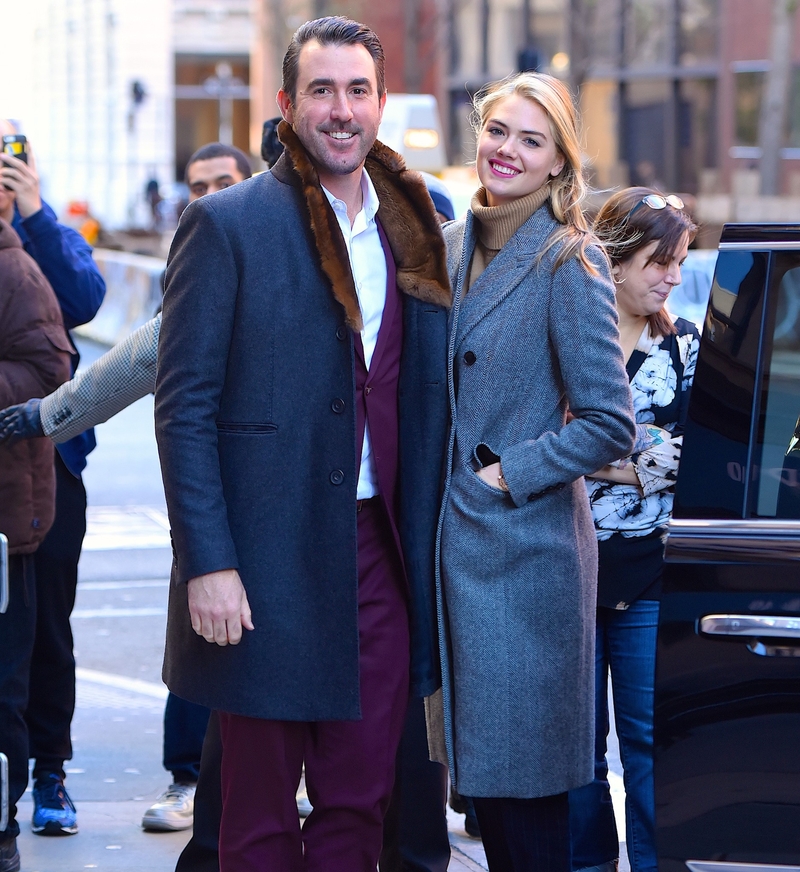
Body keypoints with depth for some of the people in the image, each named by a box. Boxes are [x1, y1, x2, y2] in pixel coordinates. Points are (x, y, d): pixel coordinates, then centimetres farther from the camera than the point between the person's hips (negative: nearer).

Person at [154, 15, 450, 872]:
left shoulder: (413, 228, 11)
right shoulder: (226, 224, -5)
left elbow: (425, 397, 14)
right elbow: (183, 405, -8)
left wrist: (422, 544, 6)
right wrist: (207, 563, -15)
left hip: (380, 552, 5)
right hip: (268, 566, -5)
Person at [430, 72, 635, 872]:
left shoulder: (568, 263, -11)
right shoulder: (453, 245, 9)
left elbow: (608, 424, -14)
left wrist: (504, 476, -13)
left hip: (524, 545, -7)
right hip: (453, 536, 7)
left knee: (521, 777, -2)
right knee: (474, 763, 12)